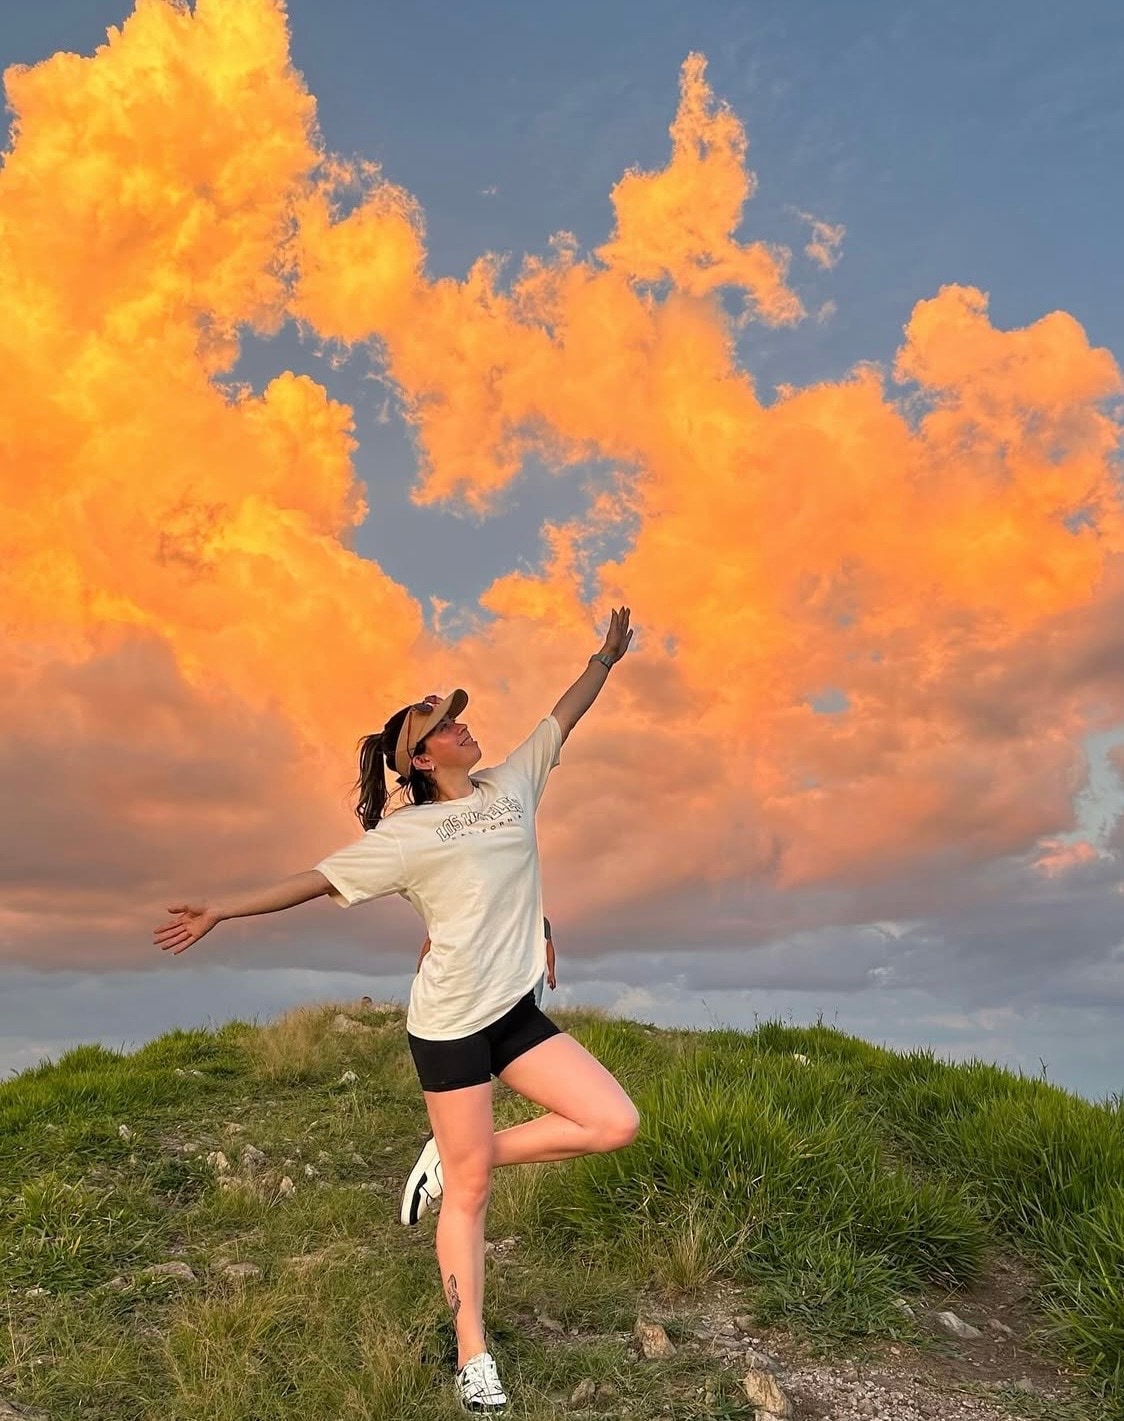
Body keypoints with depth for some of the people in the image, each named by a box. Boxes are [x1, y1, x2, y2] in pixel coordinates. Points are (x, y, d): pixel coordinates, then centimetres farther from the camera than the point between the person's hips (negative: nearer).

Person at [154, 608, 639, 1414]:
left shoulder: (512, 786, 7)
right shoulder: (403, 834, -7)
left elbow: (564, 718, 14)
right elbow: (318, 880, -2)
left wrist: (607, 656, 16)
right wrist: (225, 912, -3)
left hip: (518, 1011, 6)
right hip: (450, 1024, -6)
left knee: (617, 1124, -2)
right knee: (470, 1193, 5)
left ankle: (454, 1159, 11)